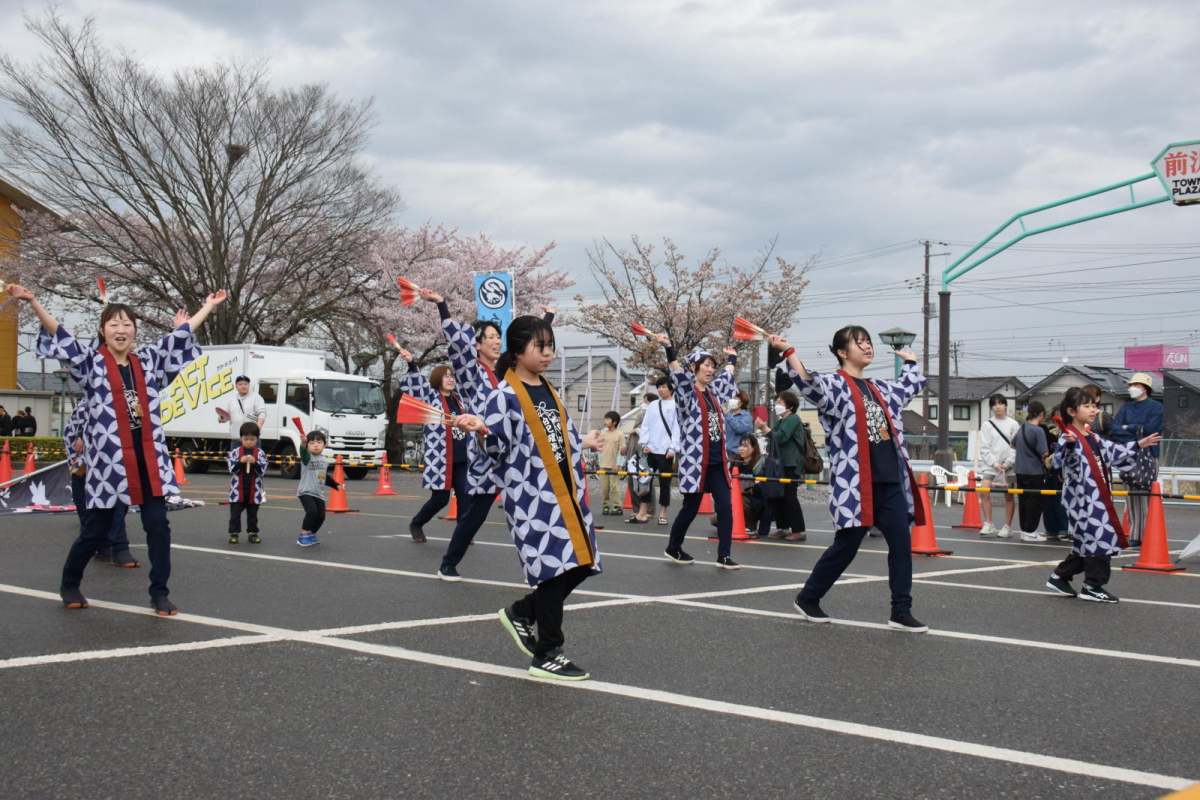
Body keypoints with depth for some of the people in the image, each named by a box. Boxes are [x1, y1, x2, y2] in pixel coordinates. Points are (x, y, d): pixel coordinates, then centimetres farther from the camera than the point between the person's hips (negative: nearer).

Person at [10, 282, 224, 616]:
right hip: (109, 460, -3)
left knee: (157, 524, -3)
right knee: (97, 530, 7)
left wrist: (208, 306, 25)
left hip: (149, 458, 3)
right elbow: (61, 337, -13)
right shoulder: (91, 361, -1)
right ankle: (69, 584, 31)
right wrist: (33, 302, -27)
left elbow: (180, 337, 18)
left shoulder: (148, 359, 9)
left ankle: (159, 593, 8)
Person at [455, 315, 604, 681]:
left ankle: (522, 613, 27)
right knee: (555, 567, -9)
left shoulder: (549, 390, 17)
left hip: (565, 491, 8)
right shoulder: (504, 395, -8)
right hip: (531, 496, -8)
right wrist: (483, 430, -32)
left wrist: (582, 443, 40)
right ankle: (546, 655, 4)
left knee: (579, 563, 5)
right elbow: (499, 448, -13)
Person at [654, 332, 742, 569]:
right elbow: (678, 373, -26)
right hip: (695, 461, -6)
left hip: (717, 461, 6)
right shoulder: (687, 392, -7)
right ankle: (673, 548, 24)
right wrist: (668, 348, -40)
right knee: (690, 508, 4)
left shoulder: (714, 391, 14)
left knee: (725, 507, -3)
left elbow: (728, 376, 34)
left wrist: (732, 358, 43)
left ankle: (724, 555, 1)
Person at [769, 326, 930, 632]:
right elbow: (809, 384, -27)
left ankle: (901, 612, 8)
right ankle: (807, 598, 20)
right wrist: (787, 351, -37)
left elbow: (911, 386, 40)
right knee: (847, 545, 0)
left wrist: (910, 362, 48)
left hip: (892, 482, 7)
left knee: (902, 543, 0)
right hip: (854, 484, -7)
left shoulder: (880, 388, 19)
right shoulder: (836, 385, -4)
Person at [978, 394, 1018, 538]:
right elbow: (984, 448, 2)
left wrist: (1007, 463, -9)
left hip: (1009, 465, 0)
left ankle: (1007, 527, 10)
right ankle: (988, 524, -6)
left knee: (1009, 495, 2)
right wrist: (996, 464, -9)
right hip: (991, 465, 1)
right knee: (985, 491, -14)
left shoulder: (1013, 424, 5)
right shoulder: (987, 425, 6)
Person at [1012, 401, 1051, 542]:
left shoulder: (1021, 428, 9)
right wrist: (1046, 459, 1)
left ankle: (1024, 530, 19)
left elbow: (1013, 445, 25)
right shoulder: (1038, 431, -15)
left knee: (1023, 500, 13)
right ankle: (1029, 532, 2)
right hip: (1035, 472, -8)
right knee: (1034, 502, 0)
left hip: (1020, 471, 8)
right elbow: (1044, 453, -20)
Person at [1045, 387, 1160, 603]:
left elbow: (1114, 453, 30)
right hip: (1083, 500, -10)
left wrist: (1138, 445, 31)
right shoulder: (1069, 438, -14)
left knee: (1086, 544, 13)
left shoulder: (1093, 438, 17)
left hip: (1098, 499, 10)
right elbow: (1062, 458, -34)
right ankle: (1093, 587, 3)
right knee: (1099, 539, -8)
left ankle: (1059, 578, 24)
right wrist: (1069, 445, -54)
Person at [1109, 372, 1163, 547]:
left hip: (1147, 456, -4)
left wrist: (1128, 428, 1)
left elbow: (1150, 429, -11)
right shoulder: (1126, 408, 17)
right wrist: (1135, 438, -9)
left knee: (1146, 498, -11)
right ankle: (1134, 536, 6)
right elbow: (1114, 431, 4)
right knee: (1132, 499, 3)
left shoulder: (1155, 407, 3)